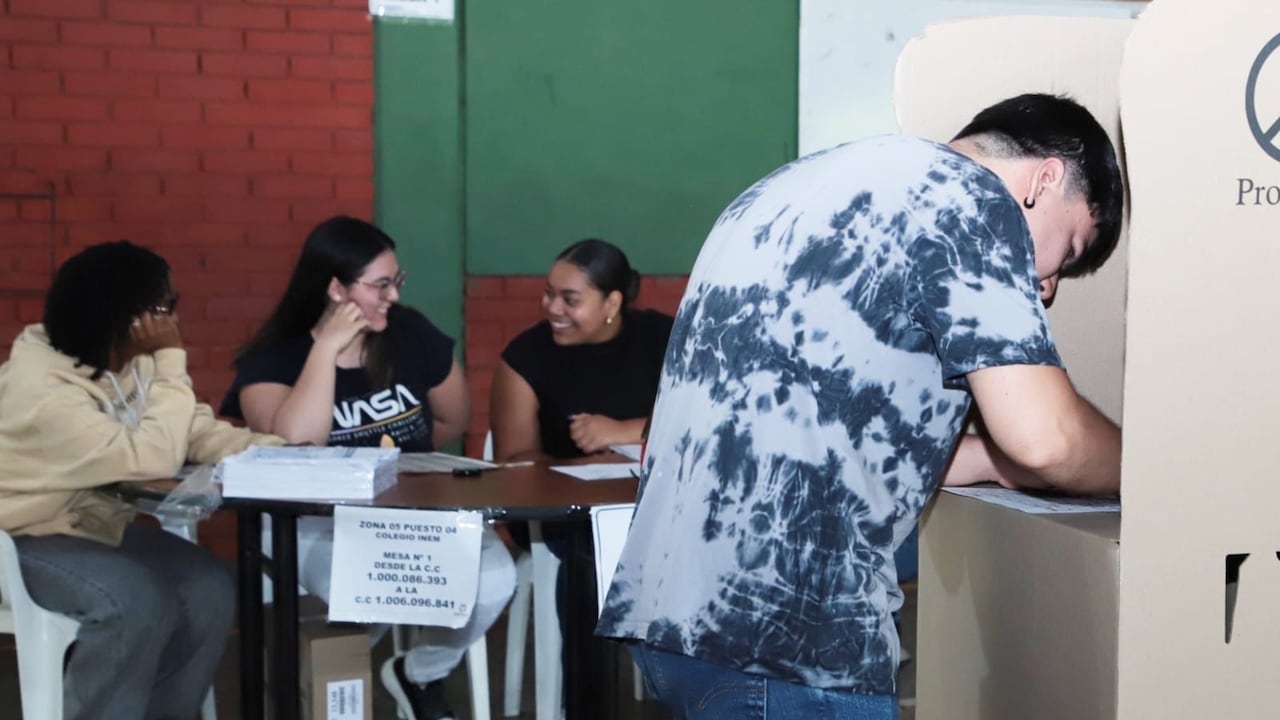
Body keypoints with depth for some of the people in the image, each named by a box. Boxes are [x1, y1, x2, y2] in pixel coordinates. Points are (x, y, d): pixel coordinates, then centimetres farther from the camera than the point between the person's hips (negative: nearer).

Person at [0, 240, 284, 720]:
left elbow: (196, 432, -3)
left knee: (208, 587, -10)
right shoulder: (43, 390, -30)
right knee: (138, 604, -31)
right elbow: (153, 460, -32)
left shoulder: (135, 359, -3)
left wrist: (275, 452, -19)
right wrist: (173, 362, -27)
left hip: (90, 517, 8)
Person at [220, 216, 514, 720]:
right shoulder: (272, 360, -8)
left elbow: (455, 419, 17)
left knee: (495, 578, -24)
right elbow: (294, 447, -28)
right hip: (316, 523, -4)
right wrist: (327, 346, -23)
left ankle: (421, 673, 8)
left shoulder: (411, 333, 2)